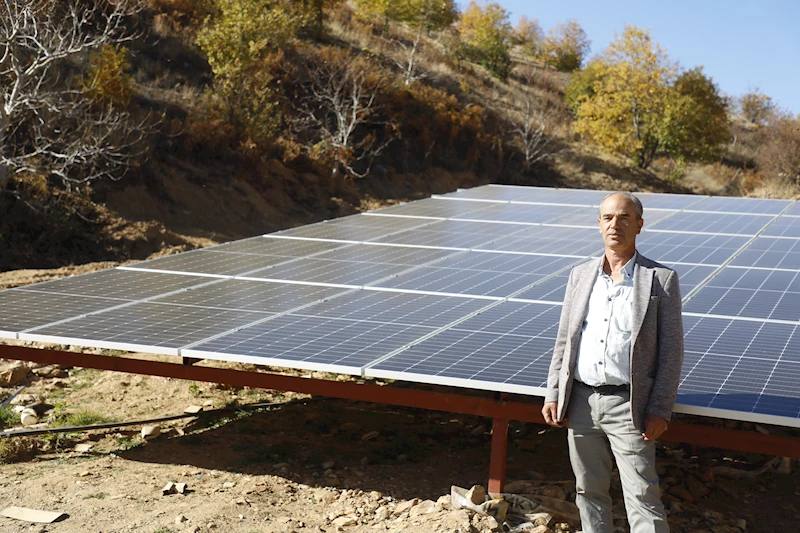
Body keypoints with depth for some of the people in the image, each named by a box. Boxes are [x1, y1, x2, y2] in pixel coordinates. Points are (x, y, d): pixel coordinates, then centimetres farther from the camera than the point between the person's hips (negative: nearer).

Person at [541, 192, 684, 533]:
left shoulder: (661, 279, -2)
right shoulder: (580, 275, 10)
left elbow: (672, 350, -4)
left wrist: (660, 410, -10)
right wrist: (553, 395, 6)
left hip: (628, 406, -4)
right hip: (580, 402, 4)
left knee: (643, 499, -3)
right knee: (588, 492, 14)